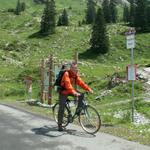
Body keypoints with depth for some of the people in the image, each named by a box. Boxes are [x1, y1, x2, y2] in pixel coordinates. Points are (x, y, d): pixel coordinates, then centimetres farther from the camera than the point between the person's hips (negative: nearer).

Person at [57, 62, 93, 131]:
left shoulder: (75, 75, -1)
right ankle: (59, 125, 4)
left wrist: (88, 89, -18)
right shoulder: (66, 74, -24)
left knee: (81, 95, -15)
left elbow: (80, 82, -6)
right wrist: (74, 92, -51)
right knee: (61, 109, -6)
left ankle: (78, 110, 0)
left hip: (70, 91, 7)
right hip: (64, 92, -7)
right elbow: (68, 84, -37)